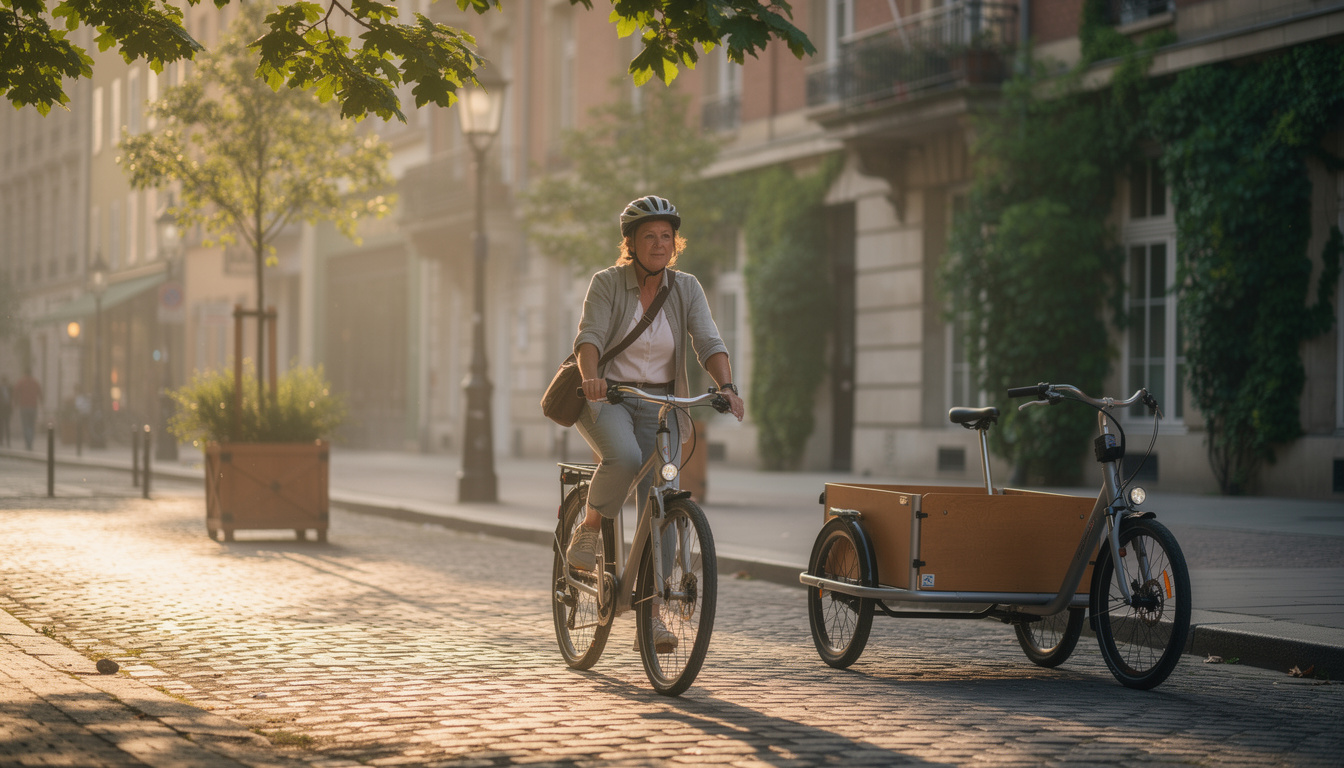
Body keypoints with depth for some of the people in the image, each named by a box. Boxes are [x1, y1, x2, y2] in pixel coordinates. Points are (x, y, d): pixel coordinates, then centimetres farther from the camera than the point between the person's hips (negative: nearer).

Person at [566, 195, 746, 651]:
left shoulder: (686, 289, 2)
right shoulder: (607, 284, -6)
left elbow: (709, 343, -9)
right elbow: (590, 337, -19)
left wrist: (726, 386, -29)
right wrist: (590, 376, -40)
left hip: (659, 404, 3)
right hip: (605, 397, -3)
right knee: (624, 458, -35)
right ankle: (589, 529, -7)